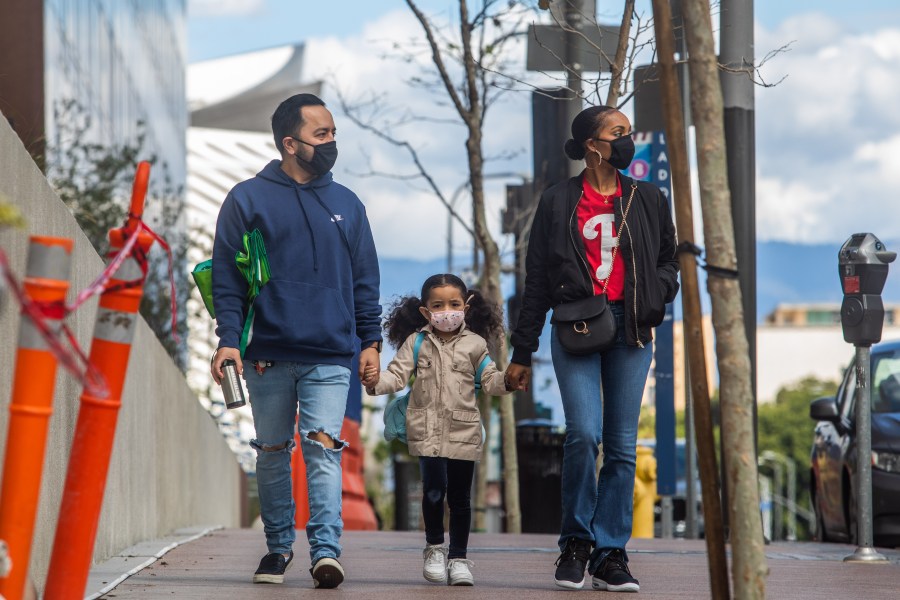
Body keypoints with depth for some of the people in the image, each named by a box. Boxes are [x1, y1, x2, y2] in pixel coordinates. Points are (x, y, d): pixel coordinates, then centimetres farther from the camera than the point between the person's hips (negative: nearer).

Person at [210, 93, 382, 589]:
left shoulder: (347, 204, 12)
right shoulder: (248, 199, 3)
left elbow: (365, 281, 15)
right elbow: (226, 276, 0)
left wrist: (370, 341, 7)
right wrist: (228, 339, -9)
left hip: (331, 358, 1)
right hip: (267, 356, -1)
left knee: (323, 449, -11)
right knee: (272, 453, 8)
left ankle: (326, 549, -17)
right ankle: (278, 546, 20)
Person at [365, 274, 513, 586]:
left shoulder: (474, 344, 6)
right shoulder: (416, 342, 4)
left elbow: (489, 380, 8)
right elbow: (397, 375, -2)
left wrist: (508, 381, -13)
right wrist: (377, 382, -21)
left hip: (463, 431, 1)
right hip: (428, 429, -1)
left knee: (460, 497, 6)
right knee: (434, 489, -14)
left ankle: (458, 558, 17)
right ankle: (434, 547, 9)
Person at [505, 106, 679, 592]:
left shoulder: (648, 200, 13)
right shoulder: (558, 203, 7)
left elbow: (668, 261, 22)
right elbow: (537, 281, 9)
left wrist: (654, 295, -1)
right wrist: (522, 353, 8)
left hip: (629, 331, 2)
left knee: (622, 446, -1)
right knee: (584, 433, -16)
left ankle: (610, 554, 6)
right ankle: (576, 542, 2)